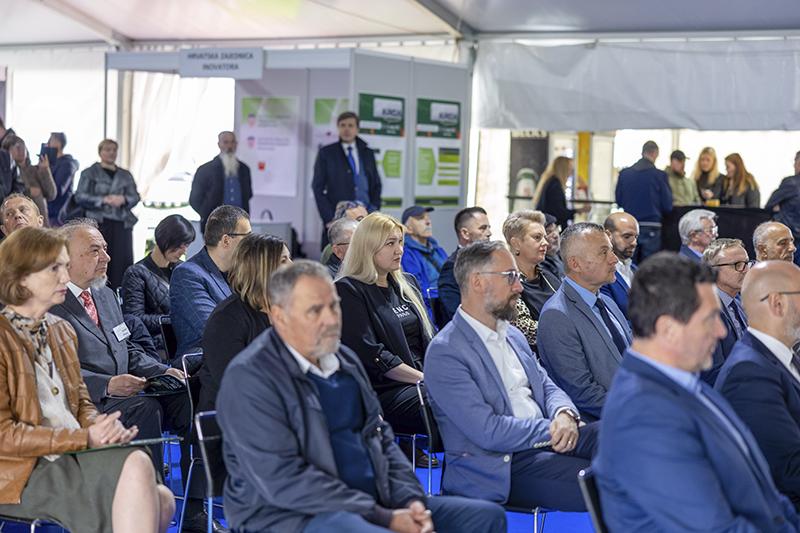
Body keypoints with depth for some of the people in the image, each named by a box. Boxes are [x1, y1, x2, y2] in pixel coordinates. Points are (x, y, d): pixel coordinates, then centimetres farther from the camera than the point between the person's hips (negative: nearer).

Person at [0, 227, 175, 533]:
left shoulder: (62, 331, 18)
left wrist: (102, 428, -5)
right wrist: (86, 438, -17)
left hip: (74, 455, 7)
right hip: (27, 472, -7)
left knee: (161, 500, -20)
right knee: (136, 464, -28)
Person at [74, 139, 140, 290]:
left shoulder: (125, 175, 18)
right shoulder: (90, 173, 7)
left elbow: (135, 197, 12)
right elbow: (80, 197, -3)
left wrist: (123, 199, -10)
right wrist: (104, 200, -14)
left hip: (122, 223, 3)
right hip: (99, 223, -3)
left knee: (122, 261, -4)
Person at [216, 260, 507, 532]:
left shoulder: (344, 359, 14)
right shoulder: (249, 377, -11)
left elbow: (381, 436, 21)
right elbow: (284, 481, -17)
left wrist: (411, 500, 1)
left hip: (373, 502, 8)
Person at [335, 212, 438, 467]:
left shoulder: (407, 283, 19)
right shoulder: (349, 291, -4)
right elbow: (371, 355, -11)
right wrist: (425, 379, -13)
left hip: (422, 382, 7)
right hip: (383, 391, -7)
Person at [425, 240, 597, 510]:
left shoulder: (512, 335, 18)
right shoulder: (444, 353, -11)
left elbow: (547, 387, 18)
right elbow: (488, 432, -17)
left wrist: (565, 415, -6)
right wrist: (552, 429, -13)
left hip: (546, 441, 8)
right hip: (503, 467, -8)